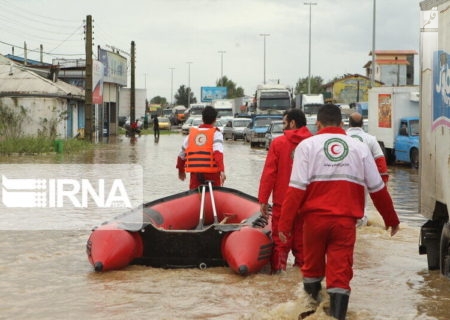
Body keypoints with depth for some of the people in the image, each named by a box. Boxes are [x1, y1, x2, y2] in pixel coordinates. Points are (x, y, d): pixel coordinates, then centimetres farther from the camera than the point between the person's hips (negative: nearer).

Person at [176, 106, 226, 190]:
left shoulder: (191, 133, 12)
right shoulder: (216, 133, 0)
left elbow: (182, 155, 18)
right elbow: (218, 153, -18)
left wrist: (181, 171, 33)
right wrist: (222, 170, -26)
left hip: (195, 173, 3)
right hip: (211, 173, -3)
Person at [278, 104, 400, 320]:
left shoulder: (307, 145, 1)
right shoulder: (359, 147, 8)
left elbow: (296, 189, -8)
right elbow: (378, 189, 10)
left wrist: (284, 224, -7)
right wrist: (391, 219, 22)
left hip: (315, 218, 0)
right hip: (345, 221, 0)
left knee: (312, 267, 18)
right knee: (340, 273, 3)